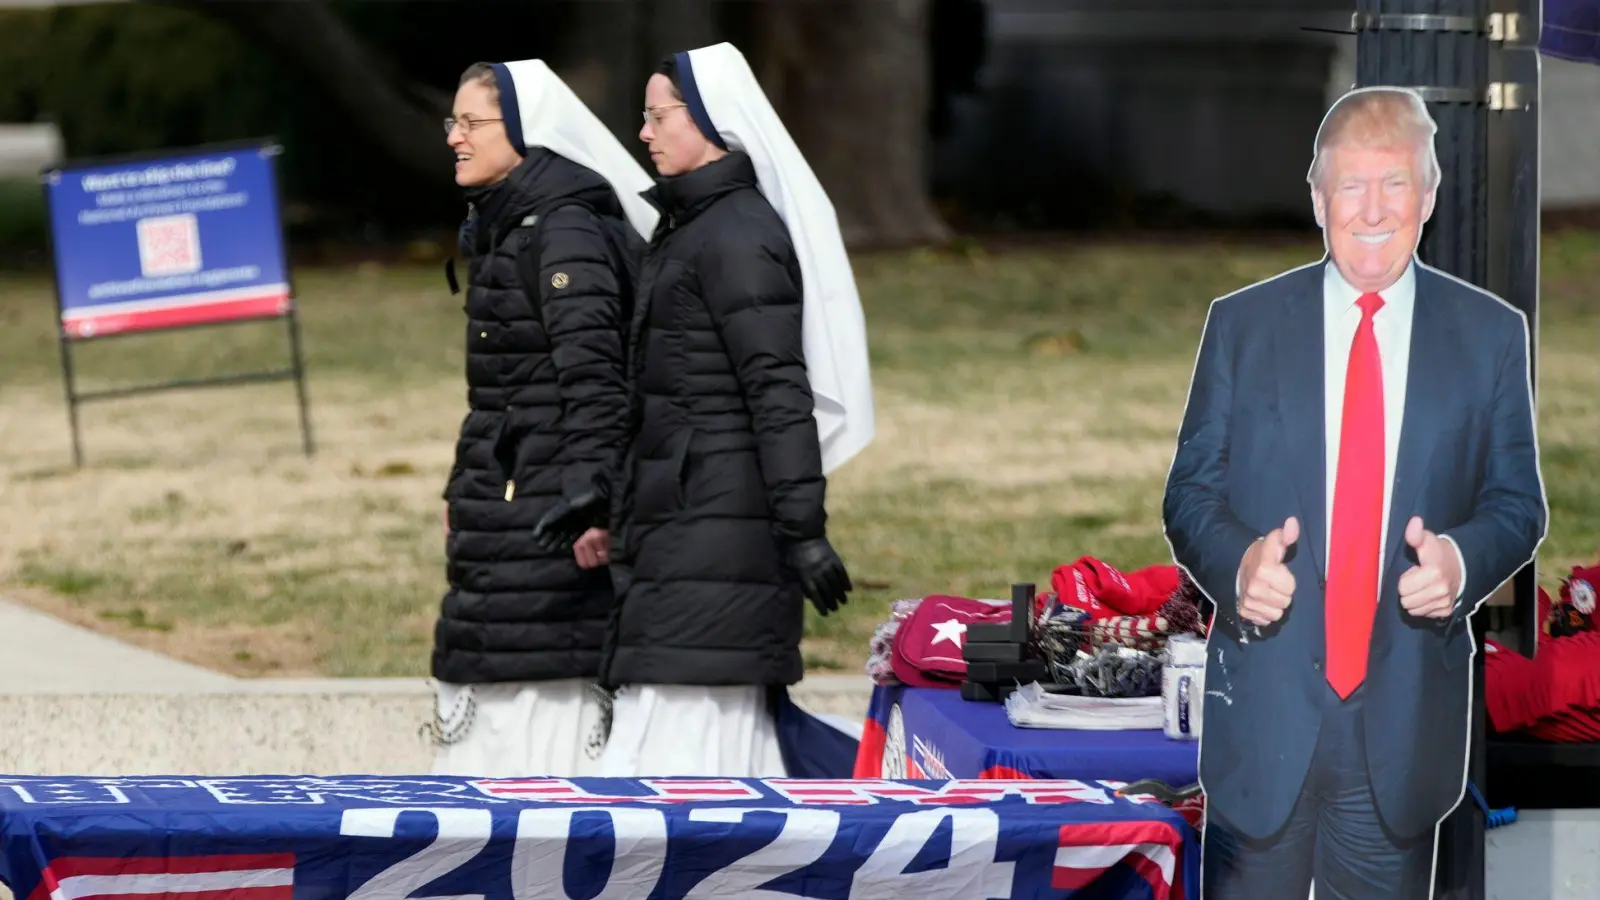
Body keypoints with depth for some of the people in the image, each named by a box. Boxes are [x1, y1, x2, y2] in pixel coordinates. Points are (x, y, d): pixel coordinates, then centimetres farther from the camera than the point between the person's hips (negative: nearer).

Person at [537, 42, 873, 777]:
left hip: (716, 527, -10)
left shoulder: (736, 236, -13)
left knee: (679, 739, -11)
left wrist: (803, 530, -22)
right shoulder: (690, 227, 17)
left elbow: (778, 391, -19)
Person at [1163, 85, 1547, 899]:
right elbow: (1191, 489, 5)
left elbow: (1518, 502, 7)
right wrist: (1236, 560, -17)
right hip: (1264, 703, 0)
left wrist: (1463, 559, -16)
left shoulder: (1490, 335, 3)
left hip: (1405, 723, 0)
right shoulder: (1242, 325, 3)